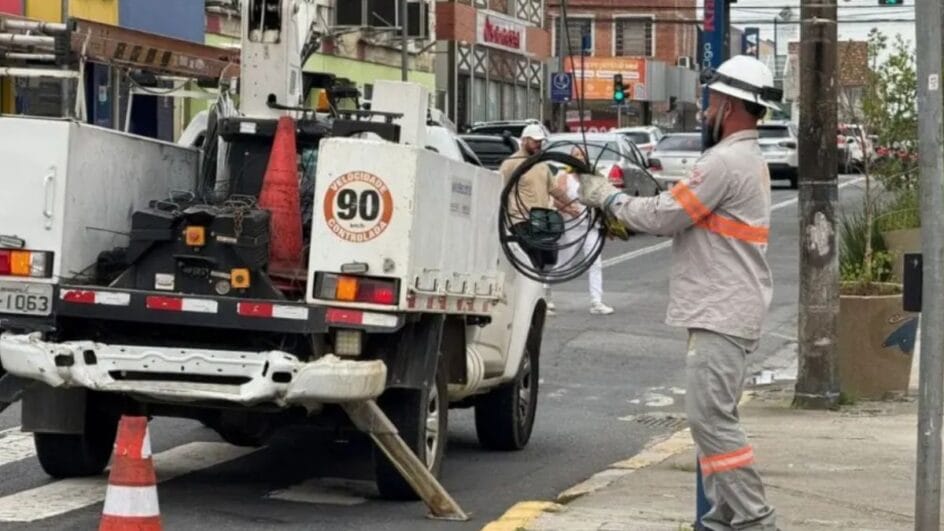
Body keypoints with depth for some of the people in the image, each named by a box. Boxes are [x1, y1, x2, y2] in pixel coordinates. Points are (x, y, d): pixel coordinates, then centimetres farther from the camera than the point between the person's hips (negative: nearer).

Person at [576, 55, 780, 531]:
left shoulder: (726, 162, -16)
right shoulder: (748, 160, 19)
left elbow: (665, 215, -15)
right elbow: (684, 217, 19)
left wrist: (608, 198, -1)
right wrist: (628, 219, 9)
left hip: (721, 315, -11)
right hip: (724, 312, 11)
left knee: (711, 418, -11)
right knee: (714, 418, 14)